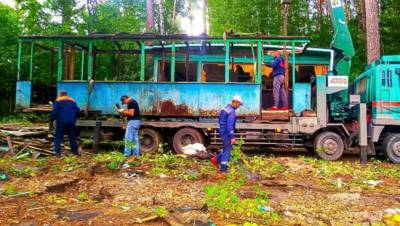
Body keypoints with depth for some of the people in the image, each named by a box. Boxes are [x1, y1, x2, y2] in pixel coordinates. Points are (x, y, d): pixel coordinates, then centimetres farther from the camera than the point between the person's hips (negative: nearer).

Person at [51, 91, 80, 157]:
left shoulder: (58, 101, 3)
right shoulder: (73, 101, 14)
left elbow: (54, 111, -7)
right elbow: (77, 111, 9)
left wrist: (52, 120, 3)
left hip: (61, 121, -3)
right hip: (71, 122, 3)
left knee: (58, 137, 3)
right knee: (72, 137, 12)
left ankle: (58, 152, -6)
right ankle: (75, 151, 16)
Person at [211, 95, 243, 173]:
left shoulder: (226, 108, 12)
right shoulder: (232, 112, -19)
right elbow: (229, 125, -25)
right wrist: (232, 137, -24)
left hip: (223, 132, 9)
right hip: (227, 133, -9)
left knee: (227, 148, 21)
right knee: (227, 150, 0)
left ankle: (216, 159, 19)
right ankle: (223, 169, 7)